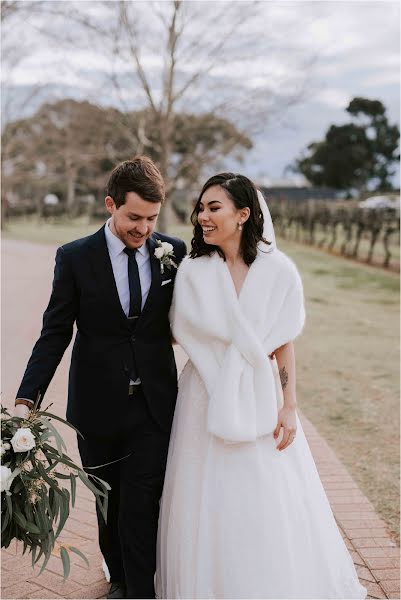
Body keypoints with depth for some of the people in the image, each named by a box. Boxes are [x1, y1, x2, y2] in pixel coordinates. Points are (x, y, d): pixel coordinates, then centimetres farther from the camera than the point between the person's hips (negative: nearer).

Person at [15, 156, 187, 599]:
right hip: (98, 408, 1)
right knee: (110, 505, 18)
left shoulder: (174, 253, -3)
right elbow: (55, 334, -6)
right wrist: (26, 399, -14)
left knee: (141, 508, -3)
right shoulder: (75, 257, -6)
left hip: (154, 408, 0)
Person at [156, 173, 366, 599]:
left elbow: (283, 345, -3)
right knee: (208, 504, 9)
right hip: (207, 402, 1)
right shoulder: (192, 271, -5)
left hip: (260, 400, 0)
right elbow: (179, 335, 3)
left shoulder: (278, 271, -7)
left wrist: (289, 407, -4)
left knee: (268, 506, 9)